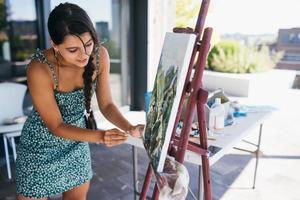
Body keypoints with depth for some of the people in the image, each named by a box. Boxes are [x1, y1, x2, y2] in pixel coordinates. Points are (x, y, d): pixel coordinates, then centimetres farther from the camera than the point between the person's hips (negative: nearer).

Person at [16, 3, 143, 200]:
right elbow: (56, 126, -23)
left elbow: (106, 104, -12)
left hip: (77, 139, 4)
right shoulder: (39, 69, -32)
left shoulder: (100, 55, -20)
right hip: (42, 145, -4)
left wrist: (130, 128, -29)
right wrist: (100, 136, -37)